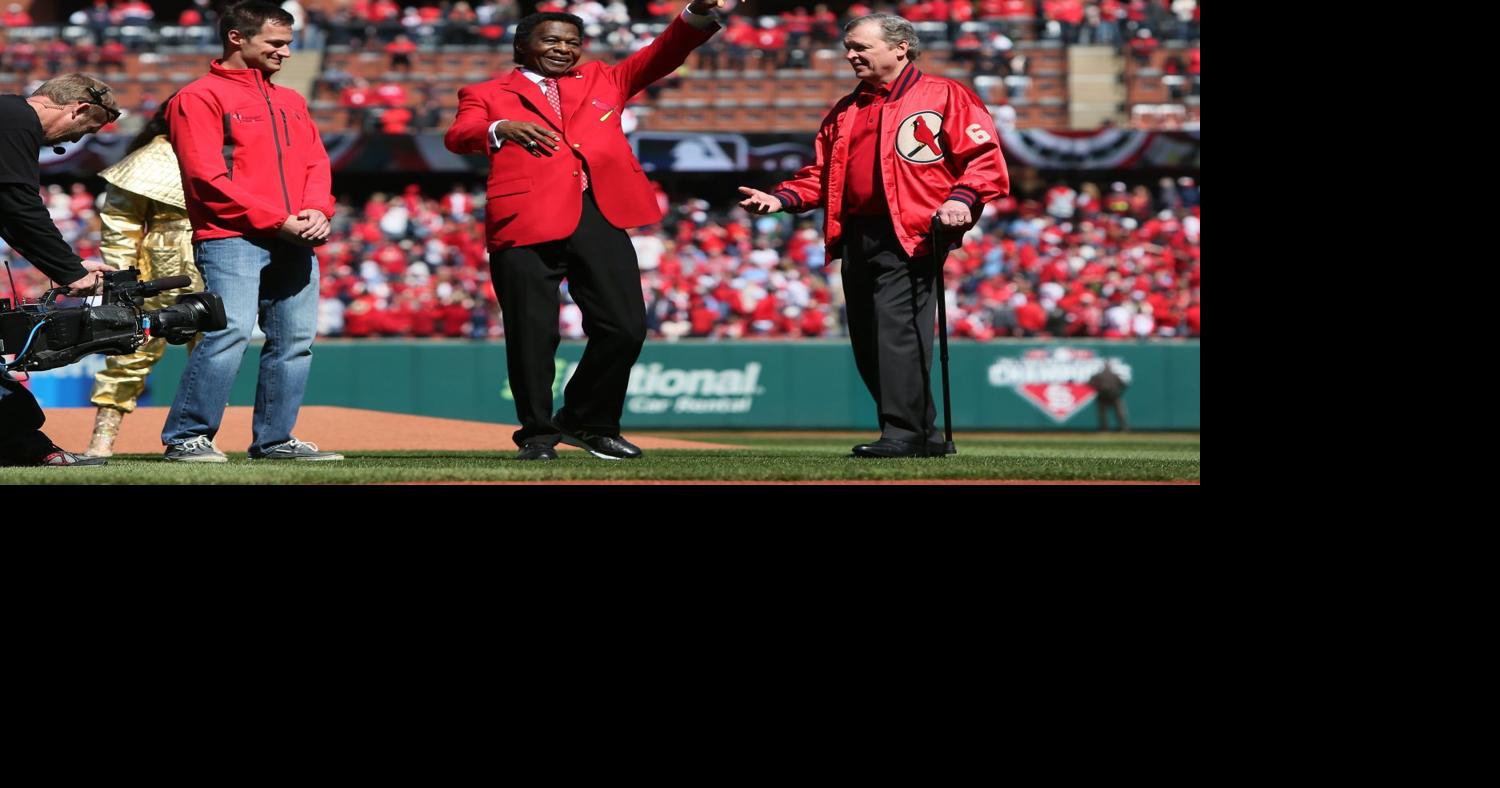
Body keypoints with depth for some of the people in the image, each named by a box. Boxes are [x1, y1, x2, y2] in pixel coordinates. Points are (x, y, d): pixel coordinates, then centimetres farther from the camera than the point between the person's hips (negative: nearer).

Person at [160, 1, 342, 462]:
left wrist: (317, 212, -4)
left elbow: (316, 163, 19)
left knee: (296, 340, 3)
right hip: (231, 238, -7)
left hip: (295, 242, 7)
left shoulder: (291, 102, 23)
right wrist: (277, 221, -13)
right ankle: (188, 438, -13)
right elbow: (206, 177, -10)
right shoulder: (199, 99, -1)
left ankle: (274, 440, 11)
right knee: (230, 332, -18)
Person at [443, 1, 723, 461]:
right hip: (527, 224, -3)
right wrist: (502, 129, -24)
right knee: (533, 334, -4)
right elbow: (459, 136, -2)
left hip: (600, 219, 3)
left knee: (624, 329, -1)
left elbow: (663, 55, 18)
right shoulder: (488, 94, 16)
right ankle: (537, 433, 11)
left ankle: (588, 423, 17)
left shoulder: (602, 81, 26)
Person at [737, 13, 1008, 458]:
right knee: (866, 343, 7)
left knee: (898, 330, -17)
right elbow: (821, 173, 22)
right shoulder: (845, 111, 24)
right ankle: (924, 435, 14)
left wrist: (962, 199, -21)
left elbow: (984, 155, -5)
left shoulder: (943, 96, 2)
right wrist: (781, 199, 5)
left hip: (909, 234, -8)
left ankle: (904, 434, -18)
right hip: (855, 237, 8)